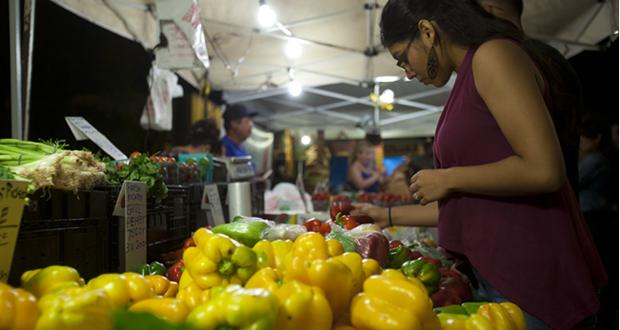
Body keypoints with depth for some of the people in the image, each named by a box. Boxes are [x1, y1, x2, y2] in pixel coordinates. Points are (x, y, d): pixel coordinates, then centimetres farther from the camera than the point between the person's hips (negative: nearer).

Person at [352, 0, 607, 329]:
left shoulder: (493, 55, -9)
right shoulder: (469, 81, 16)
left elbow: (545, 171, -21)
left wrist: (447, 178, -10)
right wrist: (390, 216, 24)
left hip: (529, 274, -9)